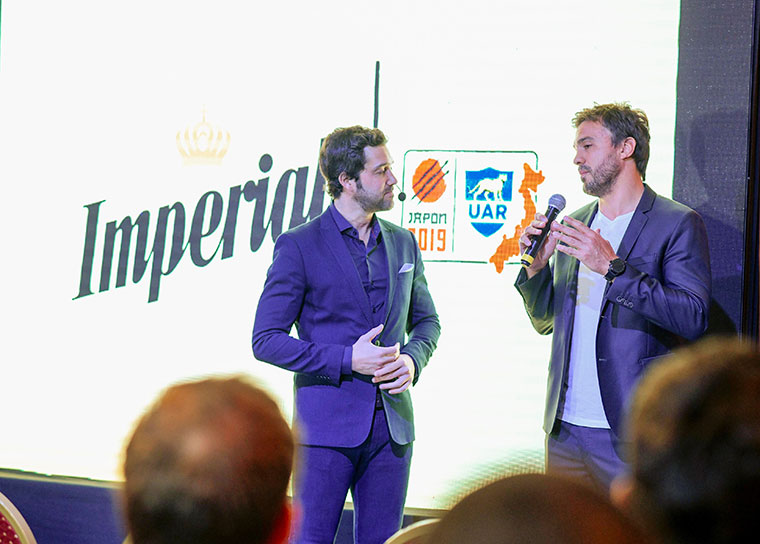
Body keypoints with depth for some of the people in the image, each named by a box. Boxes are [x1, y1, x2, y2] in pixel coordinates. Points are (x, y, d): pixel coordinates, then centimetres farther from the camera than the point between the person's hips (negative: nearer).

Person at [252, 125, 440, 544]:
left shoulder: (403, 243, 12)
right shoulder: (298, 246, -5)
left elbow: (426, 320, 23)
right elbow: (266, 340, -7)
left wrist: (412, 359, 0)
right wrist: (348, 360, -16)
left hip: (391, 427, 5)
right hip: (326, 426, -5)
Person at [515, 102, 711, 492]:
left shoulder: (678, 224, -4)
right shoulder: (574, 224, 15)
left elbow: (693, 318, -16)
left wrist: (611, 267, -21)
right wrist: (535, 265, -1)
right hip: (564, 428, 6)